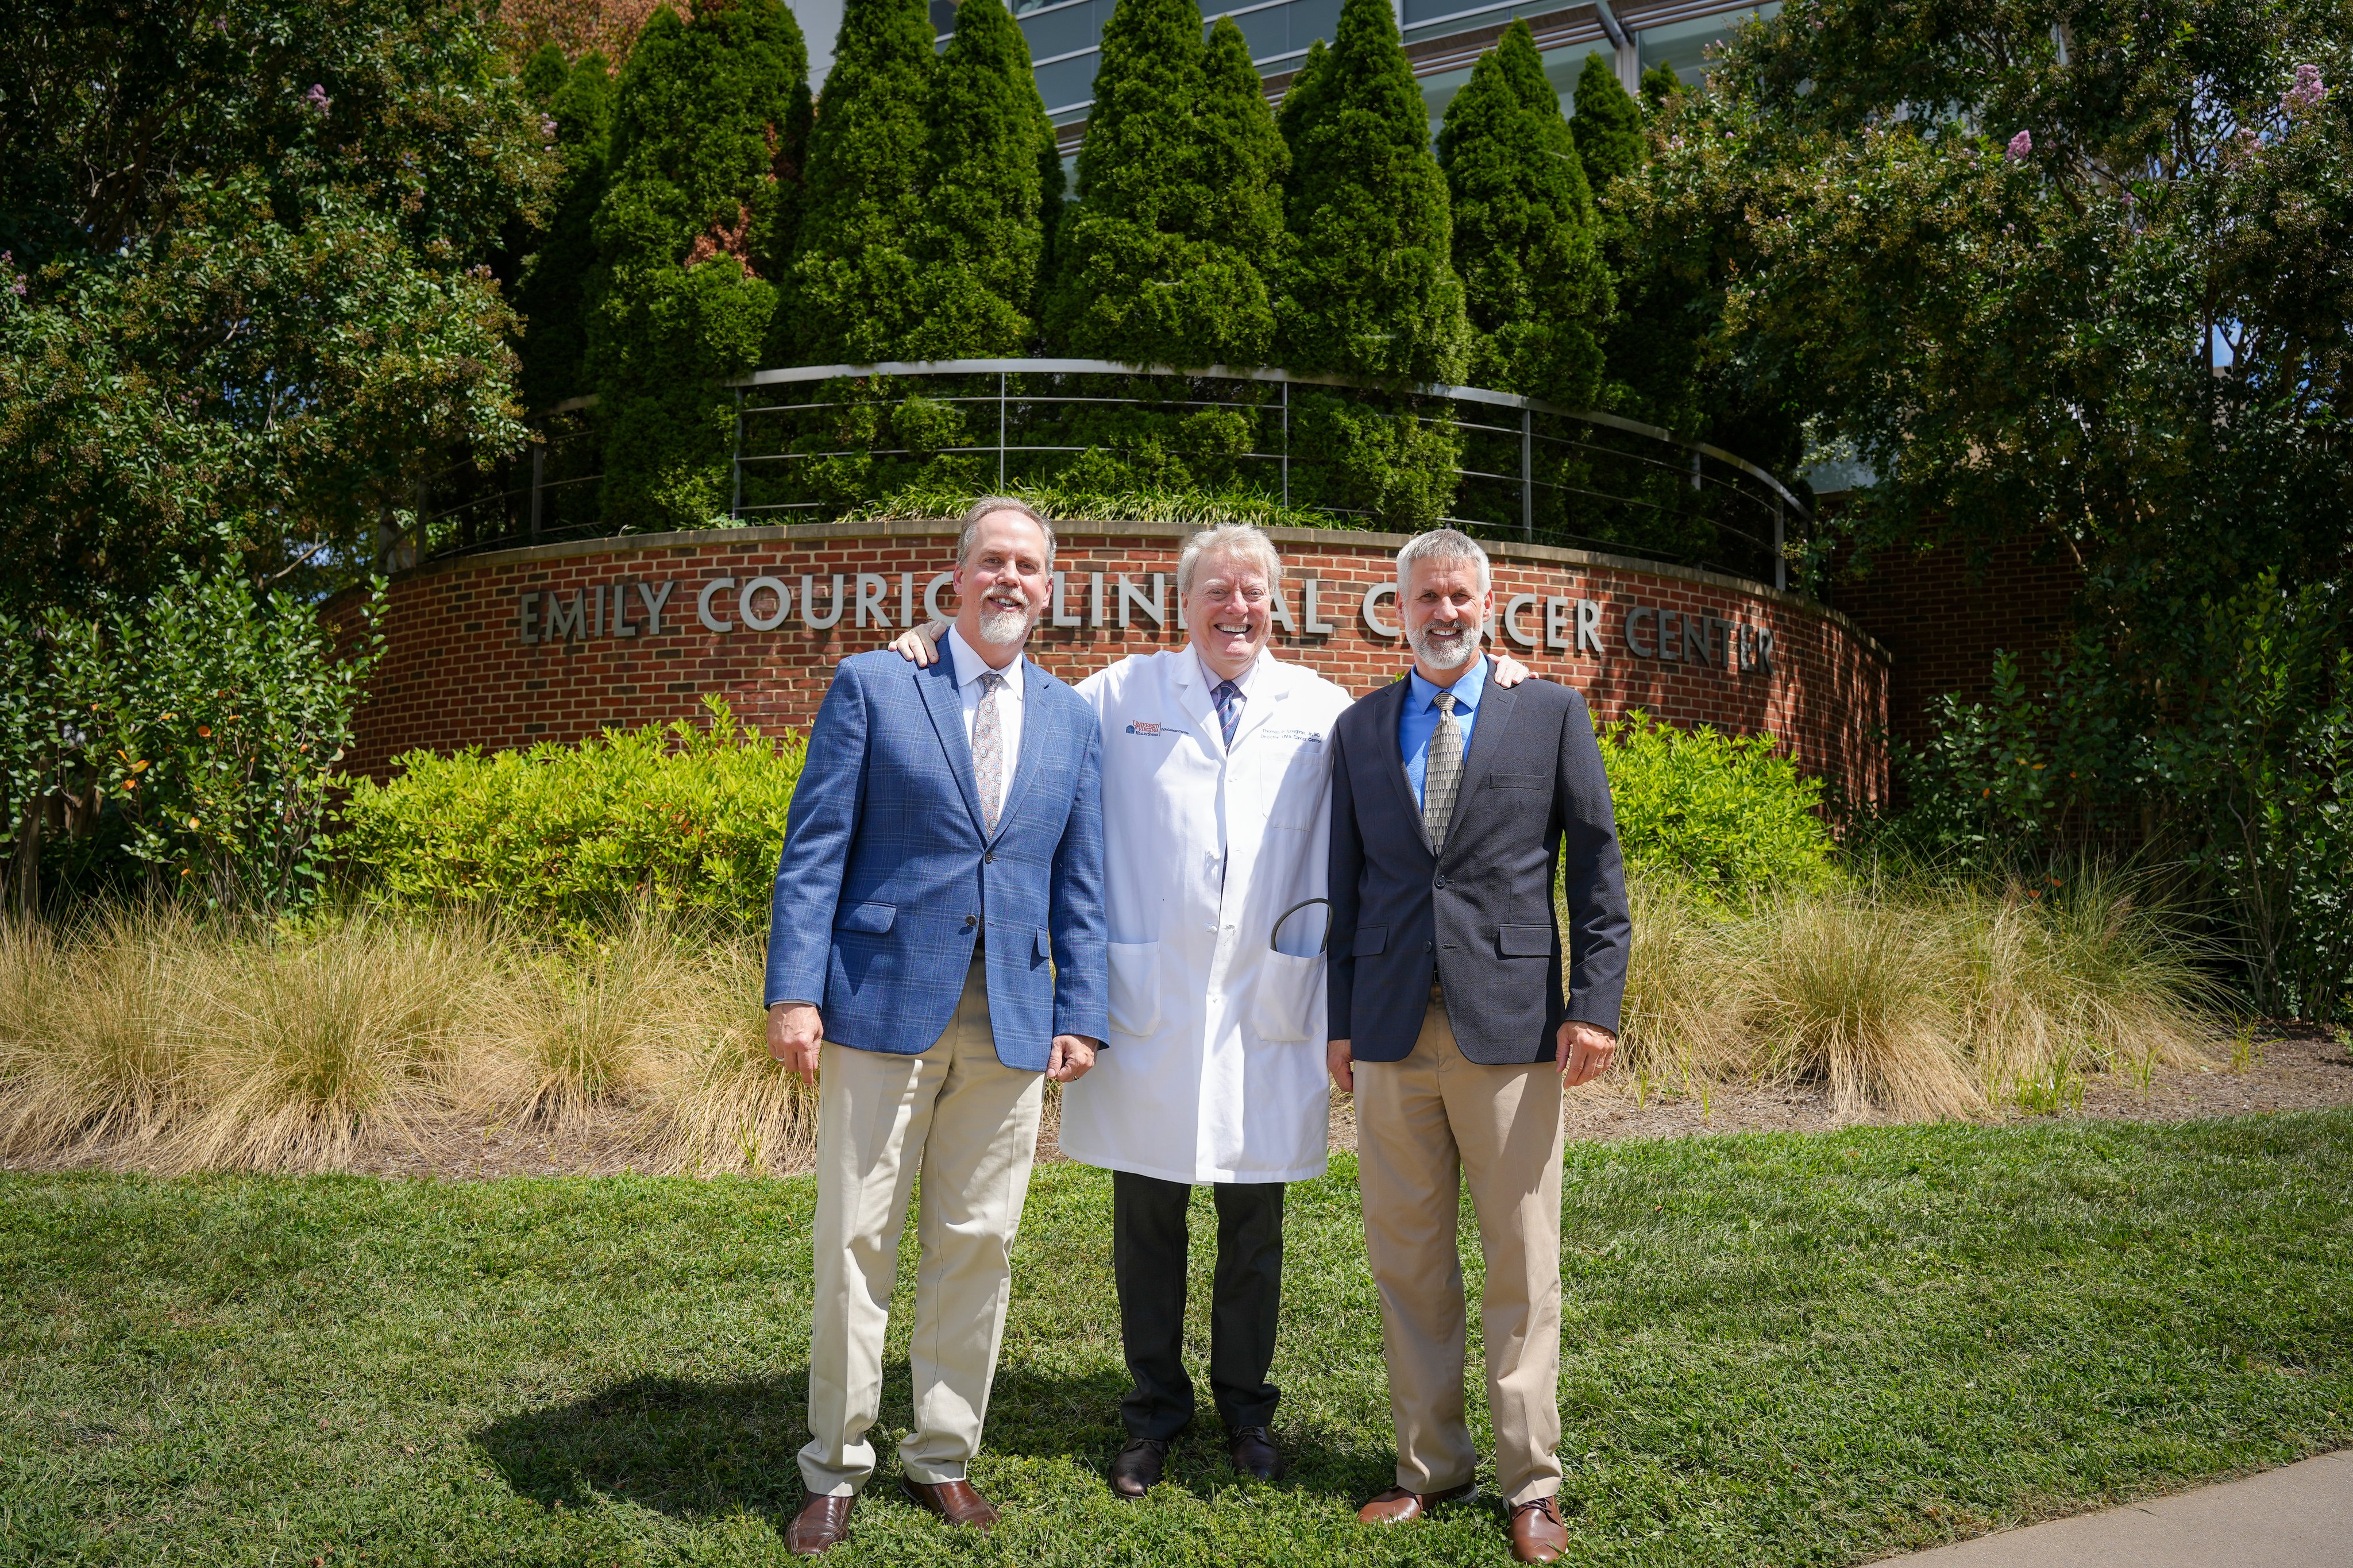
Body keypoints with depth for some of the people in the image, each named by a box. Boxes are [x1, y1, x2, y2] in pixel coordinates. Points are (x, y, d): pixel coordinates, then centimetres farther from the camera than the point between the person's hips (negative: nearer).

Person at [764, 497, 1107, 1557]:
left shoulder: (1071, 719, 13)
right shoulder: (872, 685, 3)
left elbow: (1078, 883, 12)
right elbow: (814, 849, -2)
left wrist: (1080, 1017, 4)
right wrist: (794, 992, -10)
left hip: (1011, 1019, 3)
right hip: (884, 1002, -3)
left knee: (978, 1246, 9)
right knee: (855, 1242, 2)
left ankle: (942, 1456, 25)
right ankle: (835, 1470, 18)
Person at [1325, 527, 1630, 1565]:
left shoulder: (1550, 713, 5)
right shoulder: (1358, 728, 12)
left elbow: (1597, 867, 2)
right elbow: (1345, 883, 13)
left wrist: (1595, 1003, -6)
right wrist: (1338, 1021, 9)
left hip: (1510, 1022, -2)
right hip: (1392, 1030, 3)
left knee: (1522, 1265, 3)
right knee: (1406, 1261, 9)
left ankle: (1530, 1485, 16)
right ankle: (1429, 1465, 23)